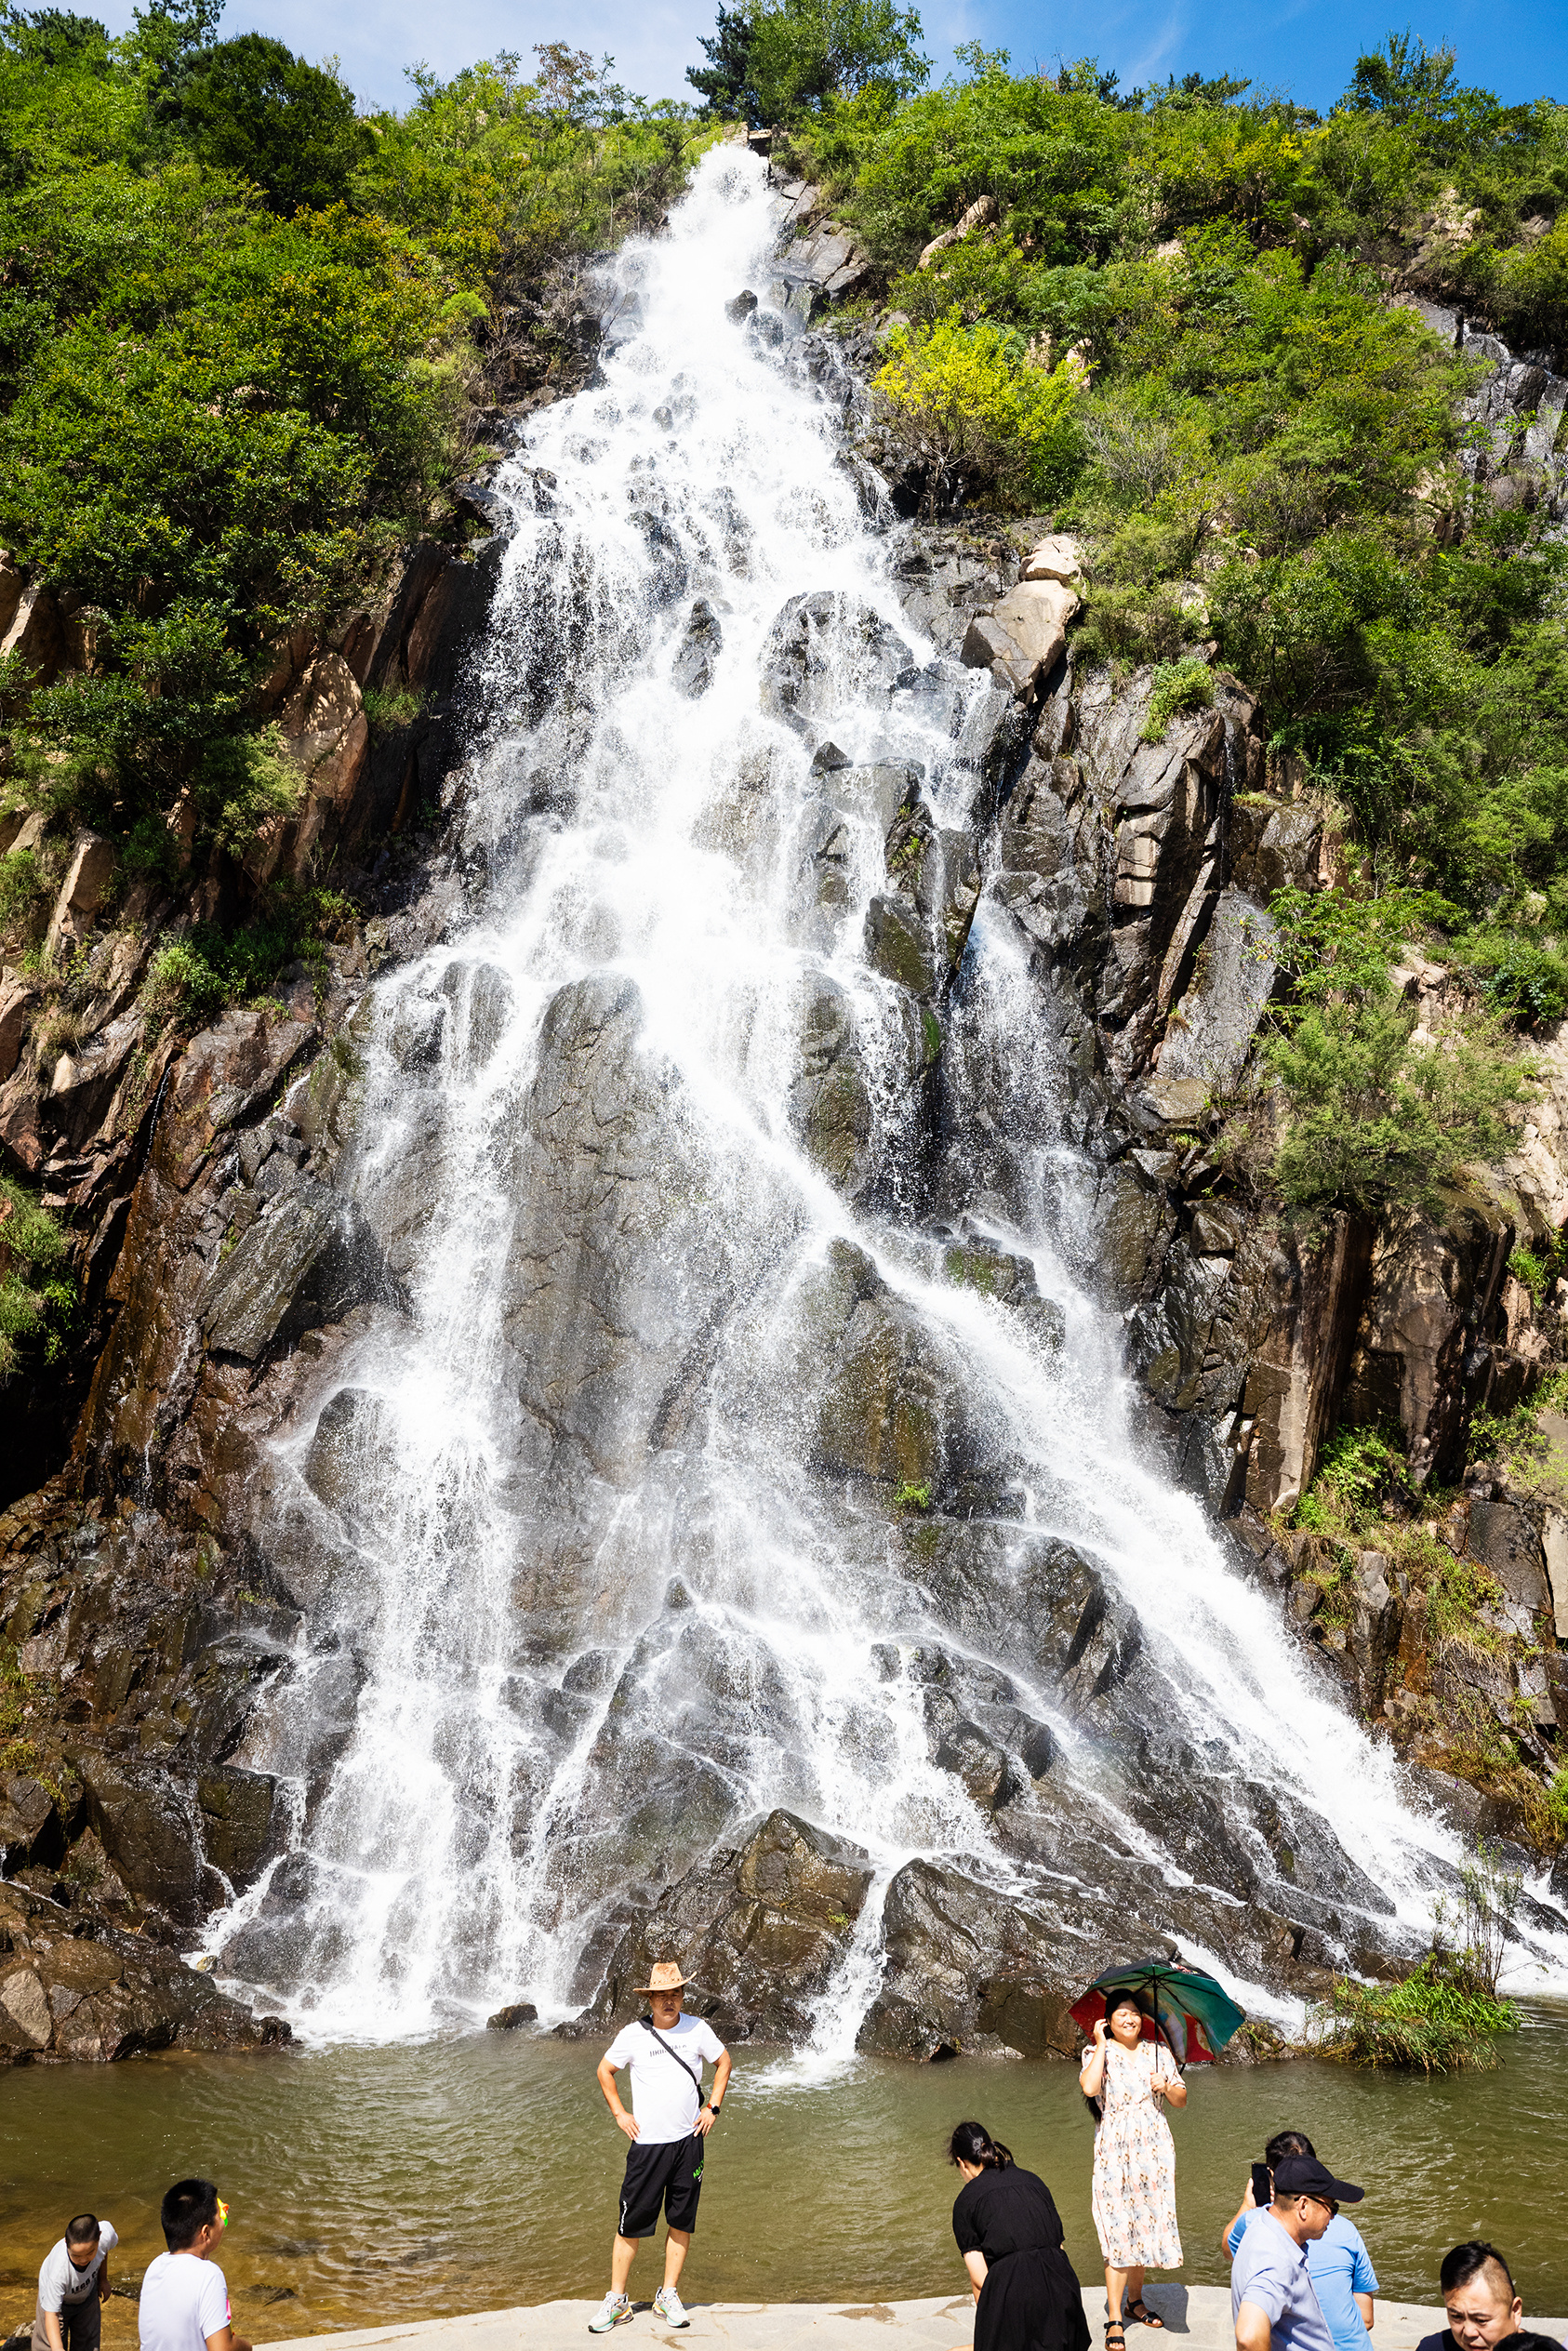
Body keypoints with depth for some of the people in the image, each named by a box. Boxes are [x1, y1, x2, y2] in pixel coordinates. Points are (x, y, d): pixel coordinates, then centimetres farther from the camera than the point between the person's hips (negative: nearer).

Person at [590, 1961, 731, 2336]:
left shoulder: (697, 2029, -2)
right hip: (646, 2143, -2)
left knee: (681, 2221, 8)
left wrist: (712, 2107, 6)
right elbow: (605, 2070, 9)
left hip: (688, 2140, 2)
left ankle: (668, 2296, 21)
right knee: (632, 2224, -1)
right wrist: (619, 2113, 2)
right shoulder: (633, 2034, -6)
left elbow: (723, 2061, 13)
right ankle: (616, 2301, 12)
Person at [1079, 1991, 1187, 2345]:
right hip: (1115, 2147, -4)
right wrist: (1102, 2044, -15)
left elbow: (1181, 2100, 11)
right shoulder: (1098, 2053, -1)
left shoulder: (1158, 2052, 9)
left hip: (1154, 2145, 4)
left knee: (1146, 2223, 9)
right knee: (1119, 2229, -7)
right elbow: (1088, 2087, -21)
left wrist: (1167, 2087, -10)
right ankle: (1114, 2320, -3)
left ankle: (1135, 2300, 28)